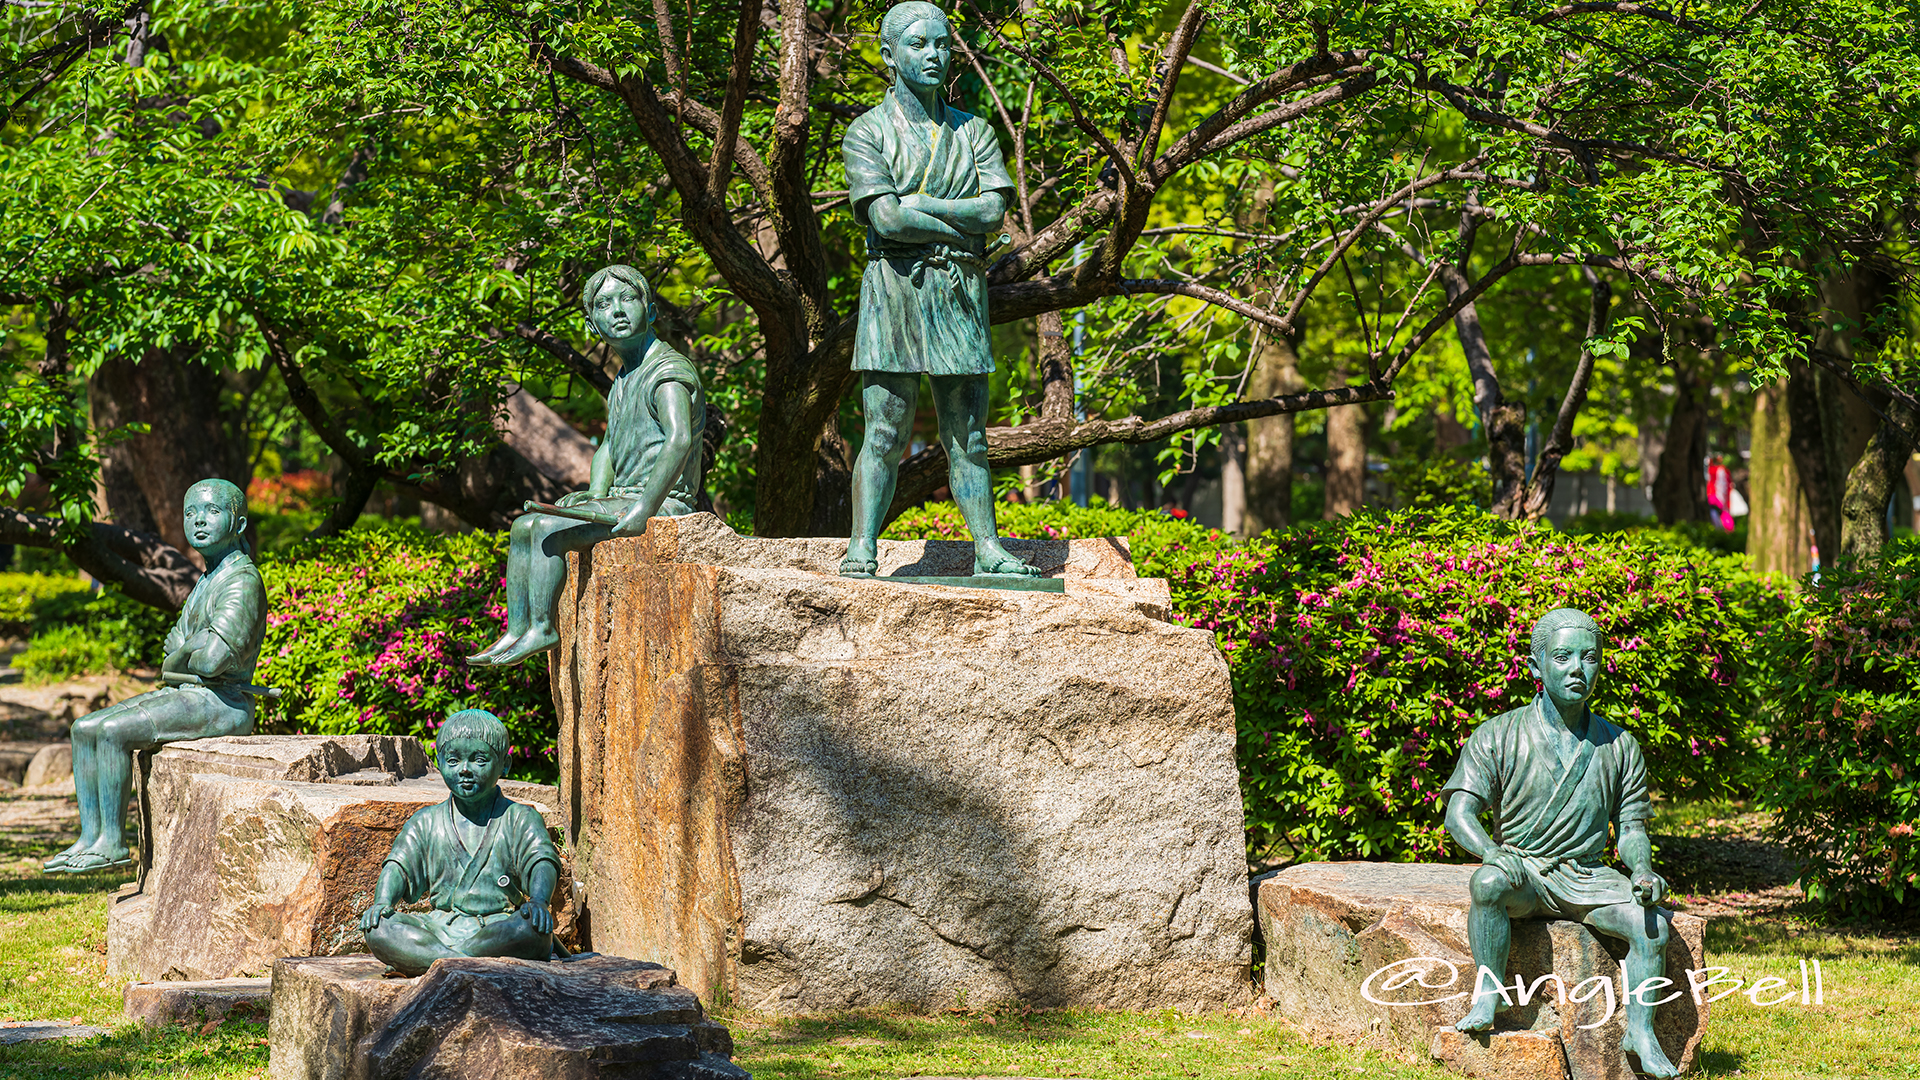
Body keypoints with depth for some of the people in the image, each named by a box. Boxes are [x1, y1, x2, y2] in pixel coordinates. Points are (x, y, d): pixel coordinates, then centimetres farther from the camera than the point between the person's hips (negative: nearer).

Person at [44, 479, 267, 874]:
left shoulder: (243, 579, -14)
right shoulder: (207, 581, 19)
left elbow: (212, 658, -23)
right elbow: (176, 644, 20)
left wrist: (178, 661, -2)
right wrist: (180, 653, -4)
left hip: (221, 703, -10)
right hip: (185, 695, 10)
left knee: (113, 731, -24)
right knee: (84, 729, 0)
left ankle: (112, 842, -18)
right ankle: (89, 837, -4)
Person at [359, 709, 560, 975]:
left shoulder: (520, 819, 7)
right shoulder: (426, 823, 15)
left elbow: (542, 862, -7)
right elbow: (399, 866, 6)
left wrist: (538, 899, -30)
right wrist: (383, 901, -15)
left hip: (498, 928, -2)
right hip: (439, 928, 2)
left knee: (534, 930, -37)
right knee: (377, 930, -24)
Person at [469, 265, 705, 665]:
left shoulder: (668, 370, -13)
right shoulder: (623, 380, 20)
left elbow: (679, 440, -27)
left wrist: (644, 510, -31)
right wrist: (596, 493, 7)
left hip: (663, 503, -10)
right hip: (623, 498, 10)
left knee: (548, 528, -22)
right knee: (523, 526, 5)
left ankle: (542, 629, -16)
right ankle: (516, 631, -2)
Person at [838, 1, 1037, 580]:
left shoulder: (973, 131, 14)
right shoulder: (868, 132, 2)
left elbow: (994, 209, -1)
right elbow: (886, 218, -12)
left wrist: (919, 206, -8)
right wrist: (960, 227, -7)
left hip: (961, 293, 4)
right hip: (895, 287, -3)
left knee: (967, 435, 5)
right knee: (884, 433, -7)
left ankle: (988, 550, 6)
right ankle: (861, 550, -6)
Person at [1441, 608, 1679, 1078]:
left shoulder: (1618, 746, 7)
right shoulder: (1498, 736, -3)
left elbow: (1630, 825, 11)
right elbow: (1459, 813, -10)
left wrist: (1643, 870, -12)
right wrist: (1493, 851, -32)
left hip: (1587, 875, 2)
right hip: (1523, 868, -2)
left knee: (1652, 925, -24)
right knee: (1489, 881, -37)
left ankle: (1640, 1031, -9)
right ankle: (1486, 997, -25)